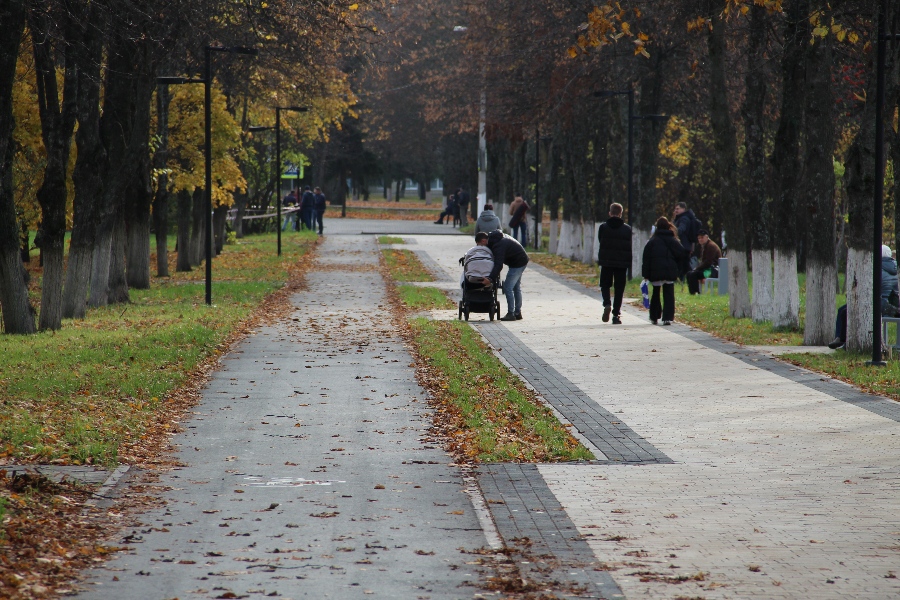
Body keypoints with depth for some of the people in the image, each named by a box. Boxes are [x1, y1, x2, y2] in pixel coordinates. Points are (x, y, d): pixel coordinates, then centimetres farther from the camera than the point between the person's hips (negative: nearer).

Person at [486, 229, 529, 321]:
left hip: (517, 263, -10)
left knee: (508, 287, -8)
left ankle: (511, 314, -7)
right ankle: (518, 313, 25)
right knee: (516, 287, 18)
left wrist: (490, 278, -42)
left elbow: (498, 265, -35)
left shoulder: (498, 245, -25)